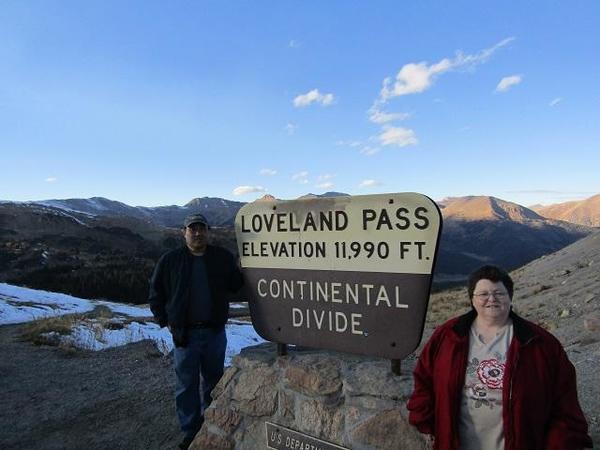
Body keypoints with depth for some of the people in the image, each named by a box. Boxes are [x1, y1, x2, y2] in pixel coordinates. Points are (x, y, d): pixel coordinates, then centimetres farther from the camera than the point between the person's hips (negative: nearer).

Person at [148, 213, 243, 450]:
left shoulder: (223, 258, -1)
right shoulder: (170, 260, -3)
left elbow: (237, 285, 8)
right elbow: (156, 293, 5)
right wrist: (165, 320, 1)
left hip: (215, 332, 1)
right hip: (185, 333, -1)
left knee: (214, 380, 17)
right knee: (186, 385, 10)